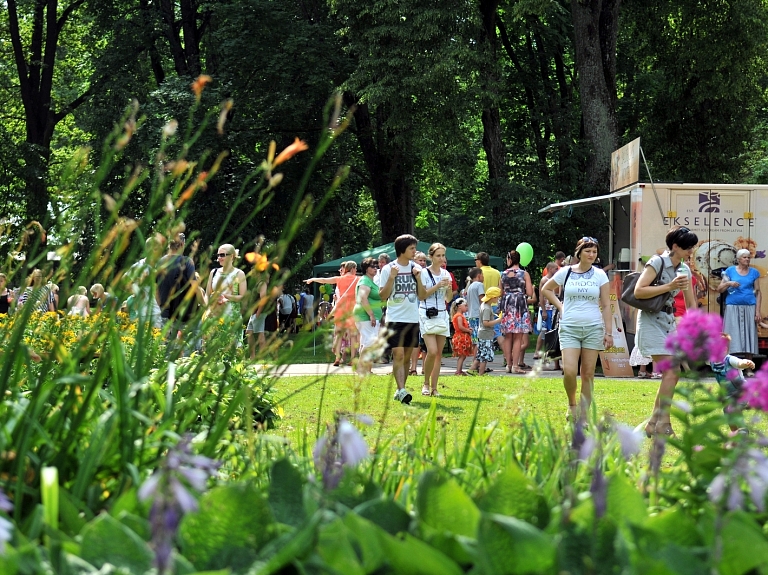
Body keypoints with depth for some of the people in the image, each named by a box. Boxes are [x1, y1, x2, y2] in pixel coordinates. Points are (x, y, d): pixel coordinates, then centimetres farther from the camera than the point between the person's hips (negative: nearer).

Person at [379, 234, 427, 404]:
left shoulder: (416, 268, 8)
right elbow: (383, 296, -5)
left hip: (413, 319, 4)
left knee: (407, 356, 8)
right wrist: (391, 278, -16)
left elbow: (422, 296, 8)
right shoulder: (388, 269, -4)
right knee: (398, 355, -14)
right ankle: (402, 390, -21)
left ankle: (400, 390, 17)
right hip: (395, 318, -4)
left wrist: (418, 278, -7)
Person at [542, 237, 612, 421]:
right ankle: (572, 404, 13)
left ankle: (583, 414, 9)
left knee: (588, 374, 2)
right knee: (569, 371, -13)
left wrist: (609, 332, -1)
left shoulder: (600, 275, 3)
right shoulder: (565, 272, 2)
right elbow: (546, 289, 18)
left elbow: (606, 305, 4)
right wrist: (560, 306, 5)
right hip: (569, 328, -1)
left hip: (593, 328, 1)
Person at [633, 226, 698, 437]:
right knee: (671, 372, -15)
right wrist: (669, 287, -23)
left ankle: (654, 424, 11)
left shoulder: (684, 269, 9)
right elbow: (638, 291, -21)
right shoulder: (657, 263, -13)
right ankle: (663, 424, -10)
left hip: (669, 323, 8)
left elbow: (690, 303, 17)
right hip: (651, 322, -8)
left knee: (673, 373, 4)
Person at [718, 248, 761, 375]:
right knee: (733, 335, -6)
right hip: (733, 307, -1)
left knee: (749, 335, 0)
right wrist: (728, 283, -13)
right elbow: (719, 289, 7)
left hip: (749, 307, 1)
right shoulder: (730, 271, 5)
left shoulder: (754, 273, 8)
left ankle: (749, 369, 2)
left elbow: (758, 292, 8)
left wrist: (757, 311, 0)